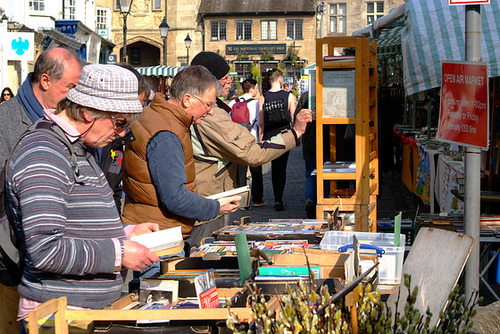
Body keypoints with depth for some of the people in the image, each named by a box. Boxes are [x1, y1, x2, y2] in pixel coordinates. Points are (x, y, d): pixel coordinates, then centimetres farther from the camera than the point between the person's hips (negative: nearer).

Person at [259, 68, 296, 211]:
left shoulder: (263, 98, -1)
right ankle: (279, 200, -7)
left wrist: (261, 139, 9)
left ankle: (277, 199, 18)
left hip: (269, 135, 2)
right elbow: (294, 119, -3)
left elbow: (261, 123, 0)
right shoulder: (289, 96, -5)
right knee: (281, 167, 1)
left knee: (274, 167, 14)